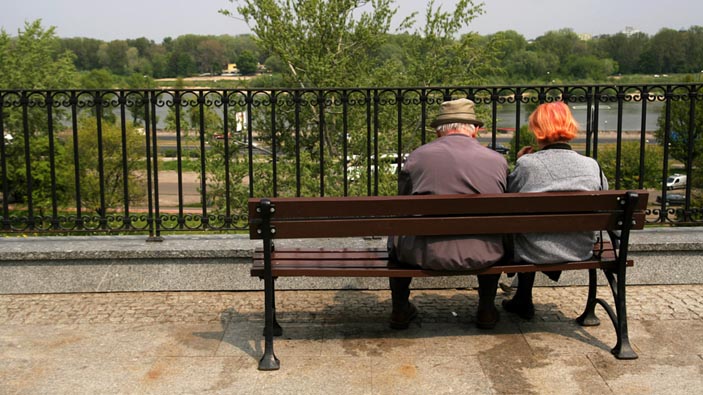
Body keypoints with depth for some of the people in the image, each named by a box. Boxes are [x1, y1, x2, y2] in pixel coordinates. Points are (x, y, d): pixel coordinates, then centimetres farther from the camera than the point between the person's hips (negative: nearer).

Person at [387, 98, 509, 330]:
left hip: (425, 254, -1)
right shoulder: (498, 160, 3)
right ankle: (486, 309, 39)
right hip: (481, 257, 2)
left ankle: (400, 310, 36)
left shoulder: (417, 156, -1)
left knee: (397, 236, 30)